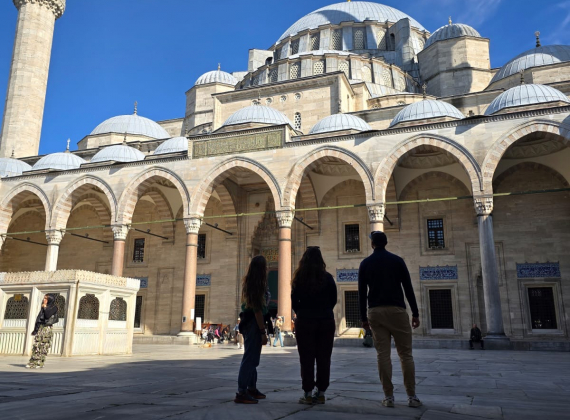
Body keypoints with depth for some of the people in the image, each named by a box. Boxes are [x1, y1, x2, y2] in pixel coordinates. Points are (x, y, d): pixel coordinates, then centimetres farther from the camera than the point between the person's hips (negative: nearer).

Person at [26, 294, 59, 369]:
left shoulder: (54, 308, -2)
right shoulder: (43, 308, 19)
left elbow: (47, 315, -17)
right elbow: (39, 317, 19)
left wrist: (45, 307, -6)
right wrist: (35, 329, 14)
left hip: (47, 328, -6)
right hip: (40, 327, 6)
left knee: (44, 346, -8)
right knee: (36, 345, 0)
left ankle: (40, 363, -6)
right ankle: (33, 362, 3)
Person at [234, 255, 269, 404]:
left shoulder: (248, 282, 11)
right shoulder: (257, 284, -15)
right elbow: (257, 309, -19)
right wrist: (263, 332, -18)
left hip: (248, 321, 10)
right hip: (254, 323, -10)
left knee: (252, 357, 17)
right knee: (250, 358, -7)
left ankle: (251, 388, 28)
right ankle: (241, 393, -5)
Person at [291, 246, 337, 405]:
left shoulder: (299, 278, -4)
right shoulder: (327, 278, -3)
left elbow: (294, 302, -1)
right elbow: (333, 300, 4)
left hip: (305, 321, -1)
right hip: (326, 321, 1)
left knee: (307, 358, 6)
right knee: (323, 358, 8)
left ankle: (308, 394, 7)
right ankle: (321, 393, 11)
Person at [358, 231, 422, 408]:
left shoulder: (365, 263, 7)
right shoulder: (397, 260, 4)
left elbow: (362, 292, 5)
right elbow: (408, 288, 1)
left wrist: (363, 317, 9)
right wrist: (415, 313, 5)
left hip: (375, 312, 1)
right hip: (396, 310, -1)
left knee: (383, 354, 2)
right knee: (405, 354, 4)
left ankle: (388, 397, 2)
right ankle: (412, 396, 4)